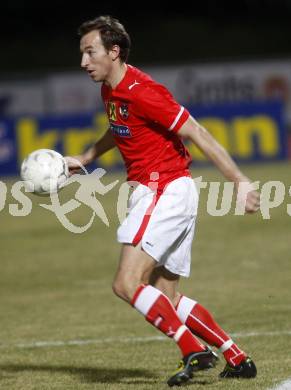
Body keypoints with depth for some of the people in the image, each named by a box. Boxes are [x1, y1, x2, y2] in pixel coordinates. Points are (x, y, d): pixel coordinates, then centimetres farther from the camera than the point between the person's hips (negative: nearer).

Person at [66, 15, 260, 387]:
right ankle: (237, 359, 14)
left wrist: (241, 183, -22)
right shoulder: (110, 91, 10)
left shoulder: (141, 92, -19)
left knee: (127, 284, -17)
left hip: (164, 192, -10)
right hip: (158, 193, 10)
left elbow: (199, 135, -19)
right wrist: (84, 159, 28)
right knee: (165, 297, 11)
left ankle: (194, 350, -15)